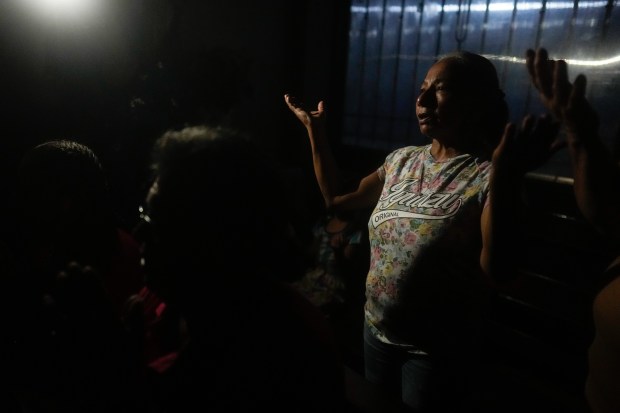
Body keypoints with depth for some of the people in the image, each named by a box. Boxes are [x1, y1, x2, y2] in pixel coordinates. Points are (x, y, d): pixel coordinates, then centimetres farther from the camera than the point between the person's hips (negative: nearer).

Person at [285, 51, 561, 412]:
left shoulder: (488, 175, -18)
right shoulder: (401, 160, 0)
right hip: (377, 331, 6)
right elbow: (335, 199, 9)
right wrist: (315, 129, 6)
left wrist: (504, 173, -37)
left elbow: (497, 273, -29)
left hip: (438, 349, -5)